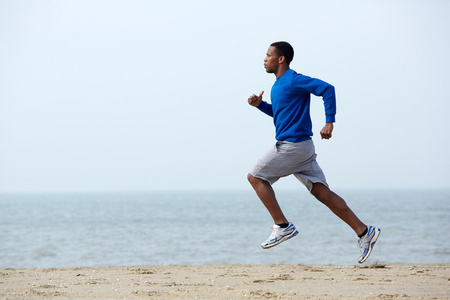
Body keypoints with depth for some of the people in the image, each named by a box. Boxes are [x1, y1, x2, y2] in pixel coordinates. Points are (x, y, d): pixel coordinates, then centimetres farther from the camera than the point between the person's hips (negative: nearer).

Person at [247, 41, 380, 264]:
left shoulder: (294, 80, -12)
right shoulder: (278, 84, 18)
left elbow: (327, 89, -19)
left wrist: (329, 122, -23)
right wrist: (260, 105, 13)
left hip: (293, 145, -9)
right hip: (301, 147, 9)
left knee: (255, 177, -3)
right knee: (322, 192, 5)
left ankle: (282, 226, -4)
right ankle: (364, 232, 1)